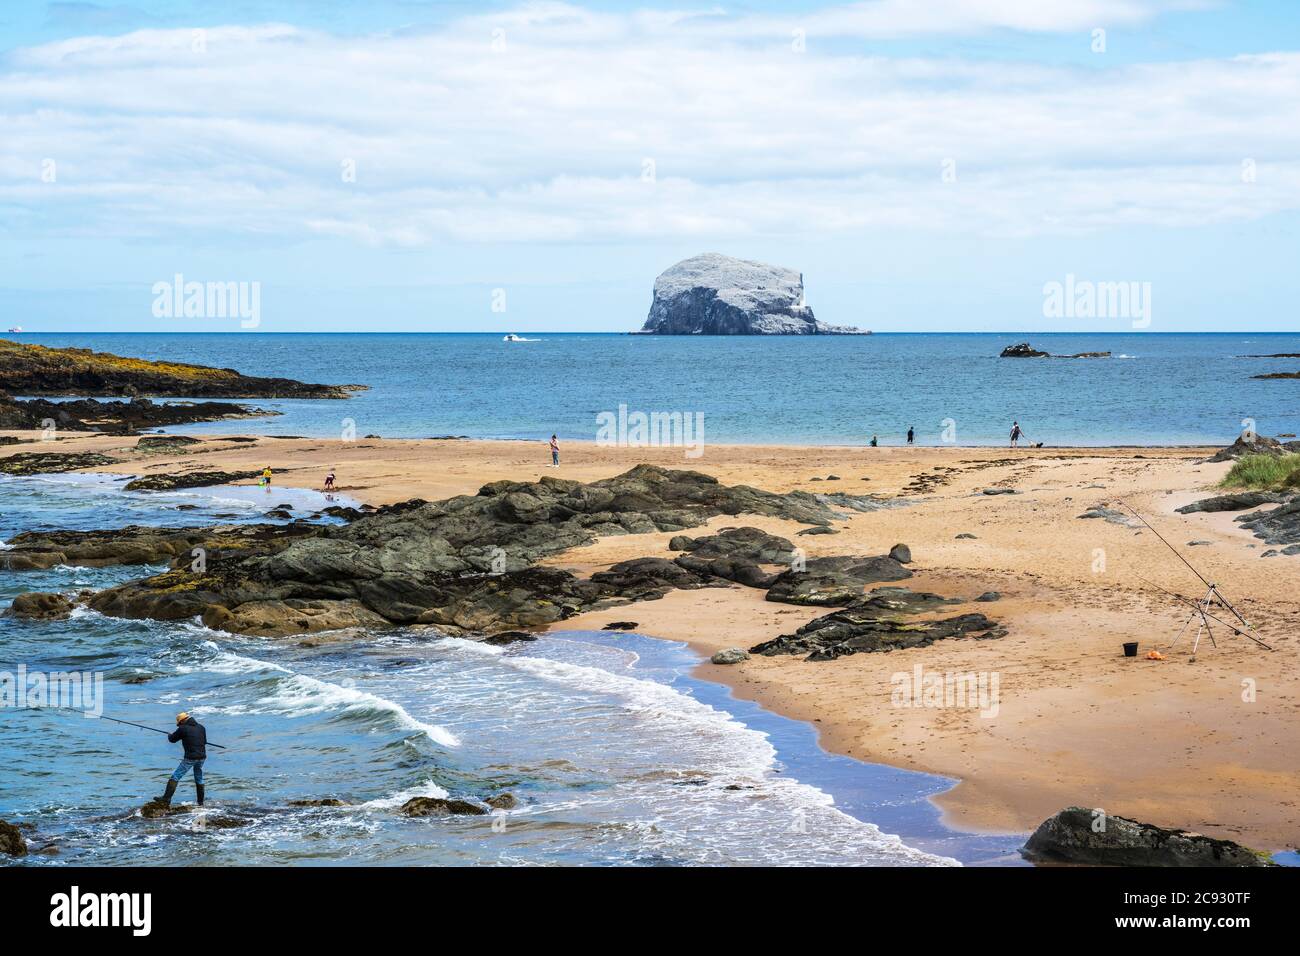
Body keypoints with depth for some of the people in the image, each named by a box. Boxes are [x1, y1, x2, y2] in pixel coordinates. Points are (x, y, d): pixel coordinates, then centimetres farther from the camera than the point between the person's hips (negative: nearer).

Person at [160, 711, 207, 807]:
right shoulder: (201, 727, 9)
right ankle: (200, 802, 24)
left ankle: (166, 799, -10)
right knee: (199, 779, 21)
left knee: (175, 777, -3)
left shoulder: (183, 729, -8)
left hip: (190, 758, -6)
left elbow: (172, 739, 4)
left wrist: (169, 735, 26)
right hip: (202, 757, 6)